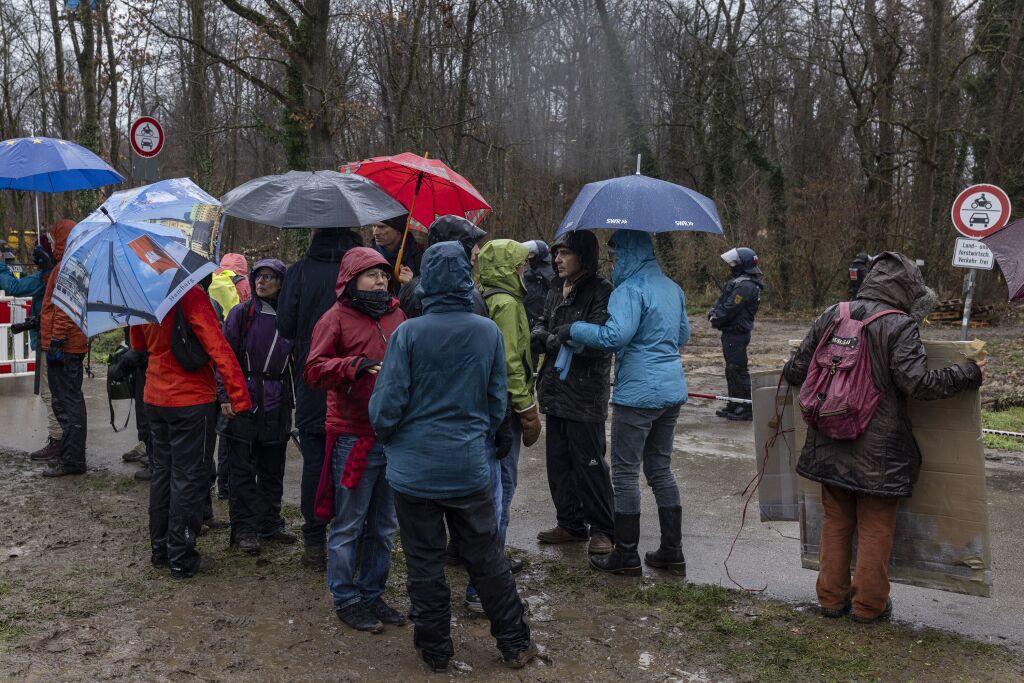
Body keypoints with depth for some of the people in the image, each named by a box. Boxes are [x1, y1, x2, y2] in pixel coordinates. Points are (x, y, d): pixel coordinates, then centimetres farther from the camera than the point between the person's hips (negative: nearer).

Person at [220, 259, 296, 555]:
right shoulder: (241, 313, -2)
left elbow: (295, 361, 13)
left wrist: (292, 399, 8)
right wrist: (225, 396, -11)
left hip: (277, 404, 4)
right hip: (243, 400, -3)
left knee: (273, 468, 12)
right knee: (242, 469, 1)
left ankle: (270, 522, 25)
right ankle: (244, 529, 10)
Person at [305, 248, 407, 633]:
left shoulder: (395, 314, 12)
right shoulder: (337, 318, -5)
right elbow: (314, 370, -12)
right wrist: (356, 365, -24)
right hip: (354, 438, -6)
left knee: (385, 526, 15)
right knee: (349, 525, 4)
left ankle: (372, 594, 28)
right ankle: (346, 601, 18)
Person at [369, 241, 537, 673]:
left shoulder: (408, 334, -13)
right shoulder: (489, 333, -3)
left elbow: (387, 405, -10)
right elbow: (498, 400, 5)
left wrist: (385, 435, 11)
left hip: (415, 468, -2)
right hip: (469, 467, 3)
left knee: (425, 564, 11)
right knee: (487, 558, 15)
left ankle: (435, 652, 23)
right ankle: (515, 644, 26)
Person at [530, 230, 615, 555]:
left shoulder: (600, 291, -14)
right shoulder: (557, 288, 11)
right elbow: (542, 323, 18)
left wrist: (550, 340, -14)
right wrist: (540, 334, -7)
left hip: (585, 395, -8)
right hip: (556, 391, 8)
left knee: (589, 462, 2)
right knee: (558, 461, 15)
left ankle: (601, 528, 16)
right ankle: (571, 523, 29)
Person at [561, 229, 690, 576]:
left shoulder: (630, 290, -15)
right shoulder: (672, 288, 13)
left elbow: (614, 336, -27)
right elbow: (683, 335, 22)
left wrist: (574, 330, -14)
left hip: (638, 393, -8)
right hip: (672, 390, 9)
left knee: (625, 472, 2)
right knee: (660, 468, 16)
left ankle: (626, 555, 10)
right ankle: (672, 551, 21)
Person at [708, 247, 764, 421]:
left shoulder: (745, 285, -19)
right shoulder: (739, 282, 15)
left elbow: (730, 309, -22)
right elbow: (723, 302, 18)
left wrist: (716, 320, -7)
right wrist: (714, 313, 0)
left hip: (736, 334, -11)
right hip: (732, 333, 11)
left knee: (737, 370, -7)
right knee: (732, 370, 16)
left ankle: (746, 408, -1)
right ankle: (734, 406, 26)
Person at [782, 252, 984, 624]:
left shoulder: (830, 316, 3)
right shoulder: (900, 326, -13)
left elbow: (798, 370, 6)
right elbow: (917, 382, -20)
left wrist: (787, 372, 30)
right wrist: (968, 373, -6)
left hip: (830, 446, 5)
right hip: (878, 451, -5)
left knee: (835, 523, 17)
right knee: (875, 528, 10)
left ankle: (832, 597, 27)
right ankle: (869, 605, 21)